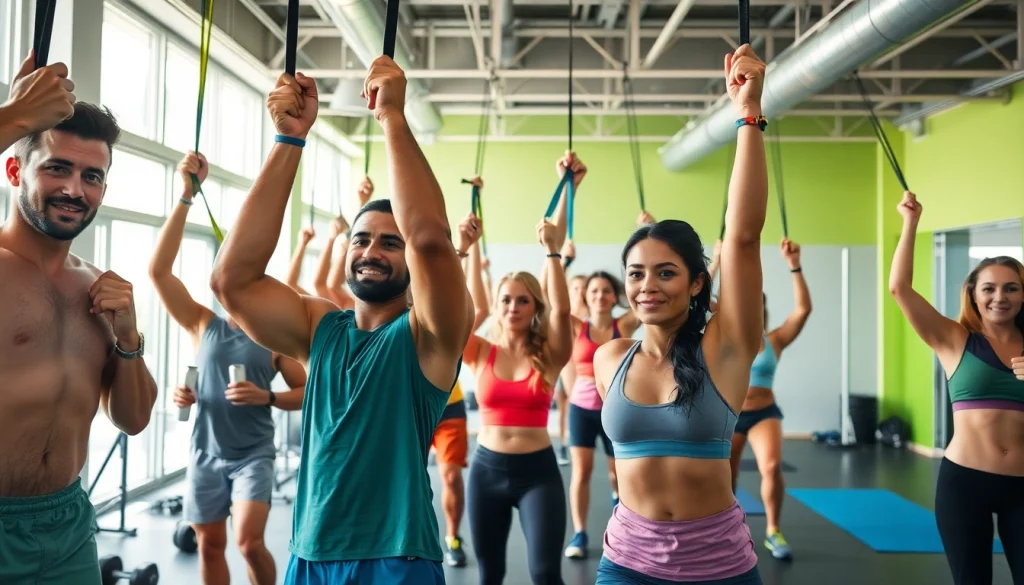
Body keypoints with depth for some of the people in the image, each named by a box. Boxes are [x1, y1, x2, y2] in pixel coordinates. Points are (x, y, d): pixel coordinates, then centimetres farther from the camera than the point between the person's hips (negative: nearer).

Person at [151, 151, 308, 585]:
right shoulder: (203, 324, 1)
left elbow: (304, 391, 2)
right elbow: (158, 270, -10)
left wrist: (266, 396, -19)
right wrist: (187, 196, -17)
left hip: (253, 454, -2)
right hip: (205, 453, 3)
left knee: (249, 541, -14)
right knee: (210, 545, 10)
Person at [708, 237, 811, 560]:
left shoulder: (775, 340, -2)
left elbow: (803, 308, -13)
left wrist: (794, 266, -20)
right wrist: (716, 262, -19)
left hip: (764, 413, -1)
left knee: (772, 467, -23)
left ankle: (773, 531, -2)